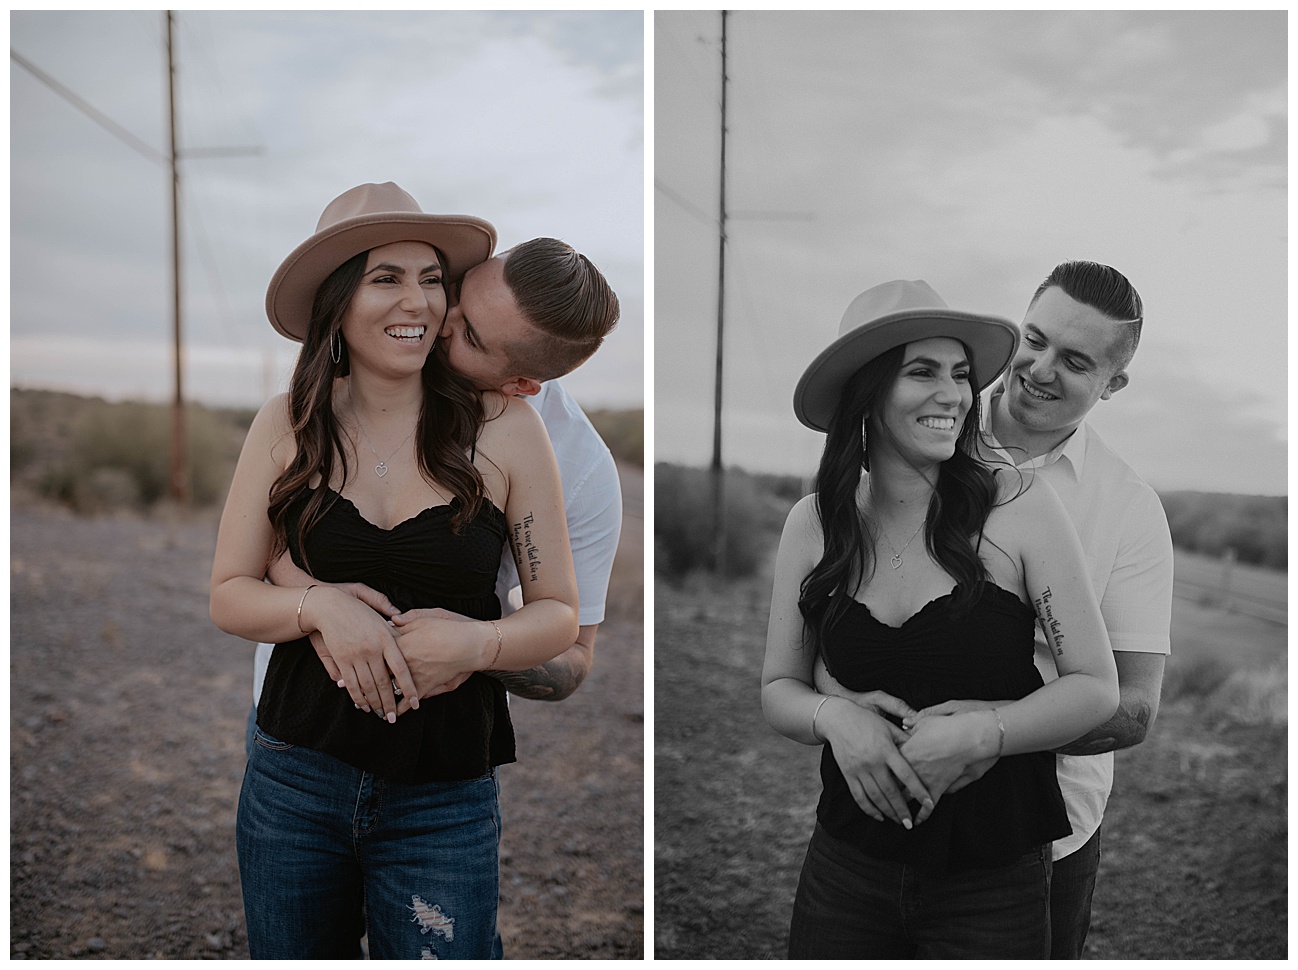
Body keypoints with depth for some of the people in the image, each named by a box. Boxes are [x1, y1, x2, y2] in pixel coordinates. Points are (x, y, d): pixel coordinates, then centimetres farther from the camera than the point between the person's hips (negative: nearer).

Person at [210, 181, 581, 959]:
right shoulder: (286, 427, -2)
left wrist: (476, 643, -21)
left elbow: (560, 613, -2)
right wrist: (322, 606, -16)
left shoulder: (504, 427, -7)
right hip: (296, 777, 2)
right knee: (290, 954, 20)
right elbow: (229, 596, 3)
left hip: (444, 802, -2)